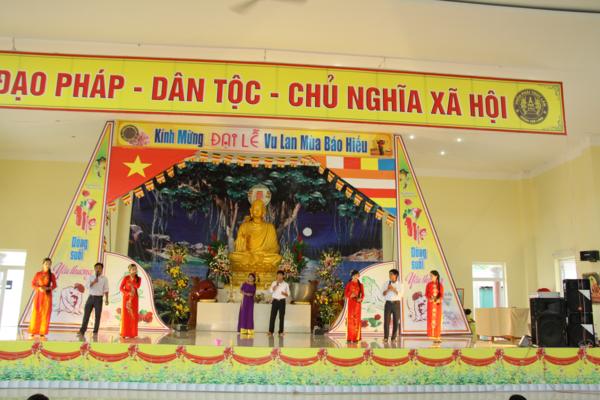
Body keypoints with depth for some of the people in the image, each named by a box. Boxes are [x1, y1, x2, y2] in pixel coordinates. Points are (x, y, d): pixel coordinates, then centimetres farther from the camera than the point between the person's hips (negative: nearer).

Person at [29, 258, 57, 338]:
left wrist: (48, 288, -12)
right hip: (38, 295, 0)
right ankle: (32, 332, 4)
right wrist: (39, 288, -15)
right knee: (36, 313, -2)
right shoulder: (38, 274, 2)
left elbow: (54, 286, 6)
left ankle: (42, 333, 3)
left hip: (47, 296, 1)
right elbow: (33, 284, 3)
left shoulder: (52, 275, 3)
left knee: (45, 314, -2)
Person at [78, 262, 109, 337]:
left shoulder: (104, 279, 4)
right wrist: (94, 282, -20)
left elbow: (106, 290, 1)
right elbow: (87, 286, -6)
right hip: (91, 297, 1)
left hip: (99, 298, -1)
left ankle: (95, 332, 10)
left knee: (97, 316, 2)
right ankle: (82, 331, 6)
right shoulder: (90, 277, 7)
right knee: (86, 314, 0)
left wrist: (106, 299, -7)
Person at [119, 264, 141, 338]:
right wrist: (128, 293, -18)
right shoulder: (126, 278, -3)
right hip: (126, 298, -3)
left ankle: (132, 333, 7)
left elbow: (138, 286, -13)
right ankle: (124, 333, 0)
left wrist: (132, 280, -14)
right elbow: (121, 288, -6)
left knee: (133, 315, 2)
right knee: (126, 314, -4)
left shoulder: (138, 279, 5)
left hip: (134, 298, 3)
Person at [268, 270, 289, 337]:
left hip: (282, 301, 0)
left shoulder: (286, 284, 7)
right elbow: (270, 291, -6)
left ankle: (281, 332, 3)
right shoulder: (274, 283, 7)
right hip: (275, 301, 0)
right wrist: (276, 284, -13)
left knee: (281, 317, -1)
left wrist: (284, 293, -14)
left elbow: (288, 294, 8)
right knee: (272, 316, -4)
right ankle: (270, 331, -1)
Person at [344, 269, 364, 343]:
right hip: (351, 303, -1)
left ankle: (356, 337, 5)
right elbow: (345, 294, 0)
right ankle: (349, 337, 1)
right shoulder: (349, 284, 3)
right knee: (350, 319, -4)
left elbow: (363, 294, 6)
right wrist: (351, 295, -18)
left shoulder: (360, 285, 7)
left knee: (357, 319, 0)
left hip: (358, 303, 2)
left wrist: (360, 299, -14)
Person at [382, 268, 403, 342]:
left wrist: (394, 289, -18)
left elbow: (400, 294, -8)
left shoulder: (400, 284, 3)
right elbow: (383, 294, 4)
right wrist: (387, 289, -14)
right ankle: (385, 337, -3)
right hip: (388, 303, 0)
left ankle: (394, 337, 9)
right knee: (386, 320, -6)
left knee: (396, 321, 1)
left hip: (396, 303, 0)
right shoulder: (386, 283, 7)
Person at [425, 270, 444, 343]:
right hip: (431, 303, -1)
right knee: (431, 318, -4)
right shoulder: (429, 285, 2)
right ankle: (432, 335, -1)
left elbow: (442, 294, 0)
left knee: (438, 319, 1)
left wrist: (439, 299, -19)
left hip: (438, 303, 1)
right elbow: (426, 294, 2)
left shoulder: (440, 285, 2)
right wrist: (430, 298, -17)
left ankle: (438, 336, 7)